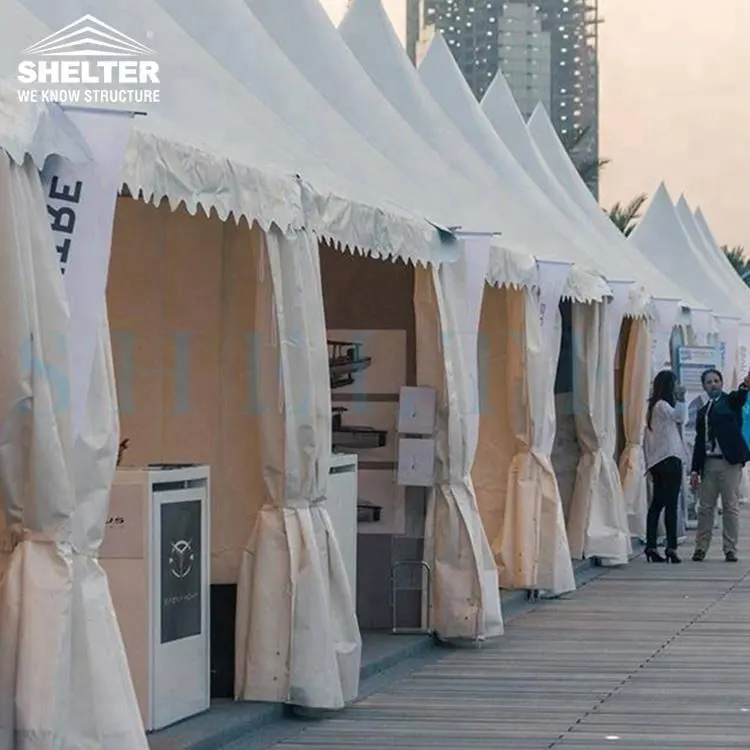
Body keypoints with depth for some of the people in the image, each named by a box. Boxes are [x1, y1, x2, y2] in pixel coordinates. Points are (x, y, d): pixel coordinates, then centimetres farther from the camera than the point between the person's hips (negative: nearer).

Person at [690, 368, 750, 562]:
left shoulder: (730, 401, 4)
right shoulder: (703, 412, 16)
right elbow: (699, 442, 17)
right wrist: (695, 469, 9)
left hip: (729, 461, -4)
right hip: (708, 463, 4)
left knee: (731, 507, -2)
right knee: (705, 507, 4)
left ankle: (730, 550, 1)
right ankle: (701, 548, 10)